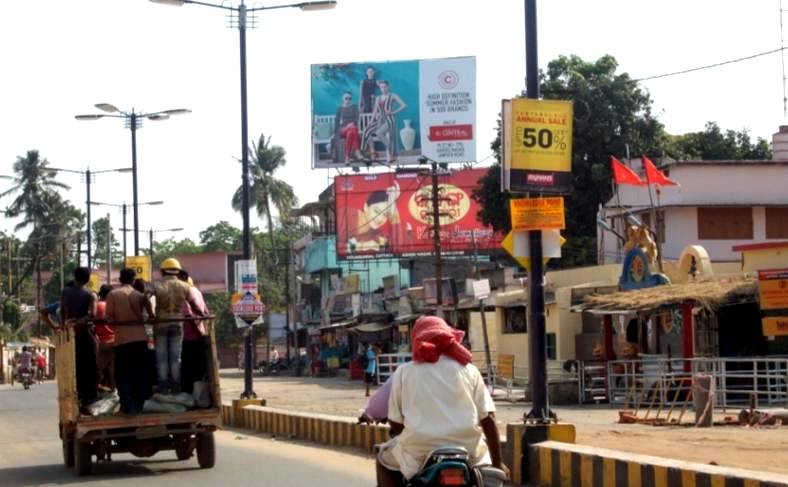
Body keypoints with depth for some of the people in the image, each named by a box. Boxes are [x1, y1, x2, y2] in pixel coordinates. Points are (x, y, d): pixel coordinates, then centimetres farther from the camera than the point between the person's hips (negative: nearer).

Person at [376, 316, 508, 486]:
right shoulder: (468, 370, 9)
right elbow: (488, 418, 4)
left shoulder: (404, 372, 6)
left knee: (385, 459, 29)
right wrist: (497, 463, 11)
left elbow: (395, 422, 7)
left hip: (419, 454, -1)